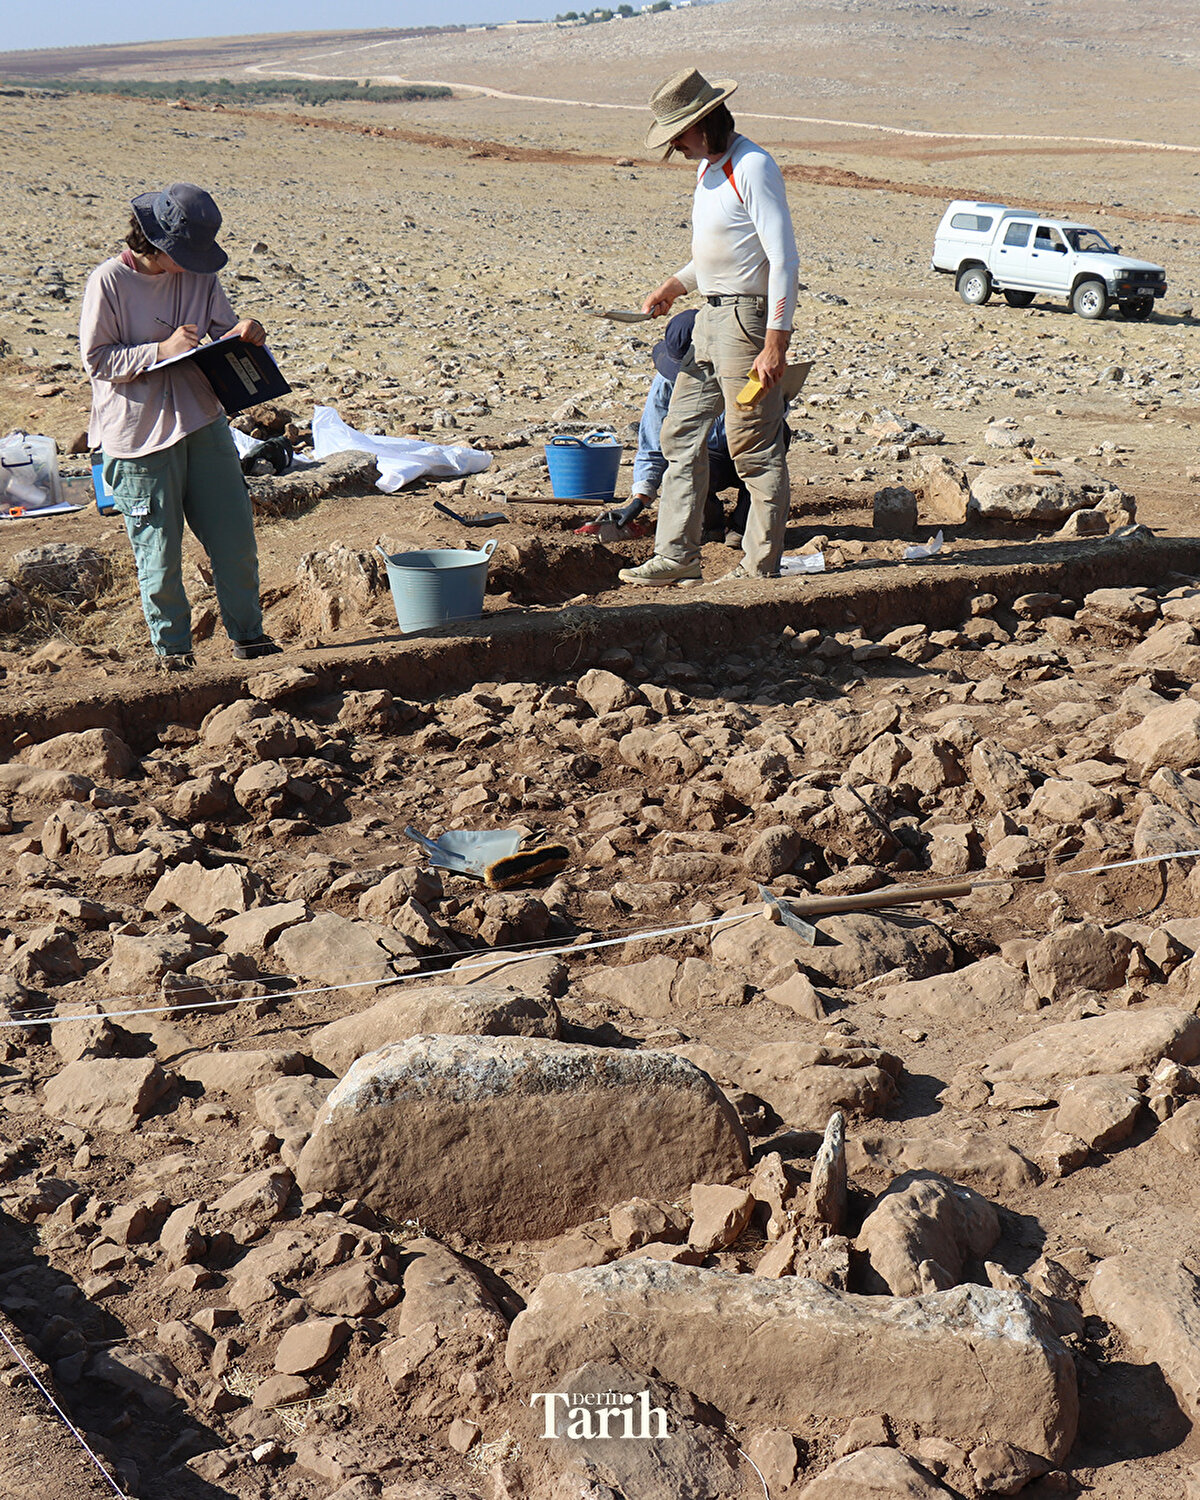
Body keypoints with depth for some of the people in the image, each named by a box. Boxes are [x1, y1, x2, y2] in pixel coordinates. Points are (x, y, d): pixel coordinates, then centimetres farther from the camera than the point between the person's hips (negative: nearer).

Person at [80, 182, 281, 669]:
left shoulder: (199, 275, 4)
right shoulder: (109, 281, -11)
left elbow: (221, 330, 8)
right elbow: (97, 359, -11)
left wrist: (242, 335, -15)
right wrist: (163, 350, -21)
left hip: (203, 423, 5)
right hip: (139, 435, -5)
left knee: (234, 537, 7)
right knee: (159, 551, 3)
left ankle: (247, 635, 23)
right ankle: (171, 647, 19)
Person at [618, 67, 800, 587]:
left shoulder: (753, 167, -15)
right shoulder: (708, 166, 14)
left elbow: (784, 260, -20)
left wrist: (775, 343, -24)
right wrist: (676, 286, 16)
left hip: (748, 318, -10)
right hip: (711, 316, 10)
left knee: (755, 450, -2)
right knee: (681, 434, 10)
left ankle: (759, 569, 6)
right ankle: (676, 557, 15)